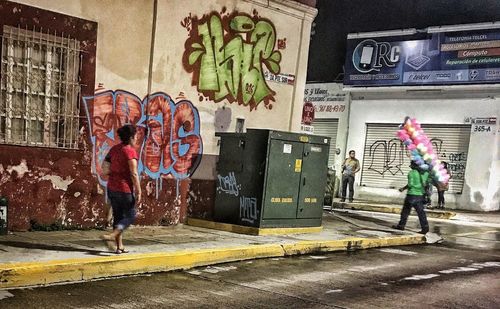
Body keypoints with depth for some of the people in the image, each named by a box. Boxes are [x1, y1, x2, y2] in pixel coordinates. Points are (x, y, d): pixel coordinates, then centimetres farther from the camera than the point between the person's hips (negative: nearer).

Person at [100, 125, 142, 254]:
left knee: (118, 216, 13)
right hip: (125, 189, -7)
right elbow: (134, 174, -17)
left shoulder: (114, 149, 9)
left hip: (112, 187, 7)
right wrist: (138, 192, -14)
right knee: (130, 216, 4)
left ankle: (119, 247, 15)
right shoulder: (130, 151, -13)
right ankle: (111, 236, -14)